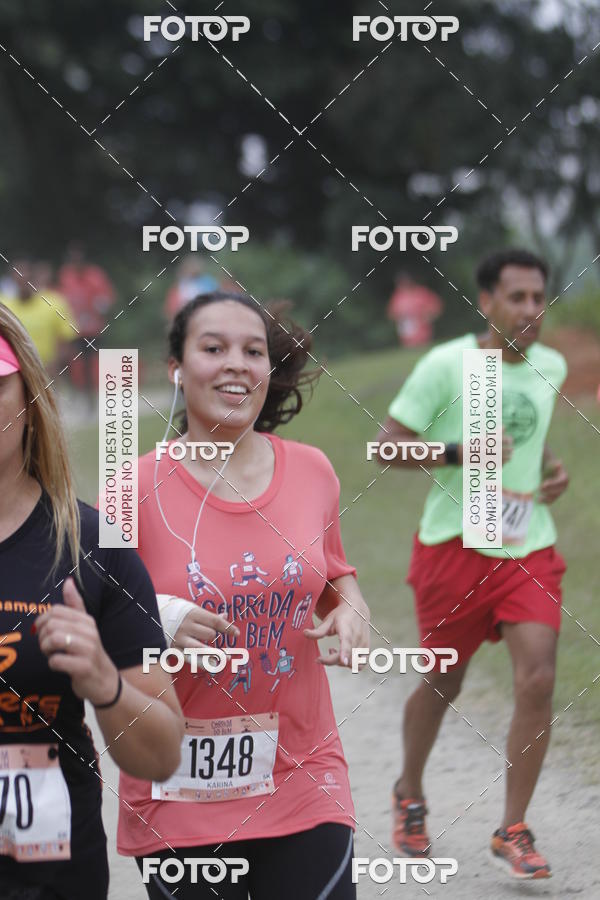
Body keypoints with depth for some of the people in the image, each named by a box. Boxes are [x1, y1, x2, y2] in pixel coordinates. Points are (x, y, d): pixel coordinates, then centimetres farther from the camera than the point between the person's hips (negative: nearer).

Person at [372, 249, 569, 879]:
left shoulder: (551, 367, 6)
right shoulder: (446, 366, -12)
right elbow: (387, 444, -11)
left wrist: (553, 471, 5)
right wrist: (458, 453, -23)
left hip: (529, 549, 4)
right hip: (455, 545, -3)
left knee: (538, 680, -12)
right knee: (443, 683, 11)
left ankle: (511, 832, -2)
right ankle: (409, 795, 39)